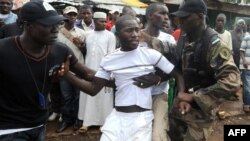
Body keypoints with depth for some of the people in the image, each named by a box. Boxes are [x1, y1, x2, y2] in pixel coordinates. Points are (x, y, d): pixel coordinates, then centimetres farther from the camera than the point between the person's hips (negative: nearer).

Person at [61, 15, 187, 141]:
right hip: (117, 116, 2)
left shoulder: (152, 55, -4)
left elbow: (177, 75, 2)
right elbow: (93, 89, 3)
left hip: (142, 117, -1)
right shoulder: (109, 60, 1)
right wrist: (66, 74, -7)